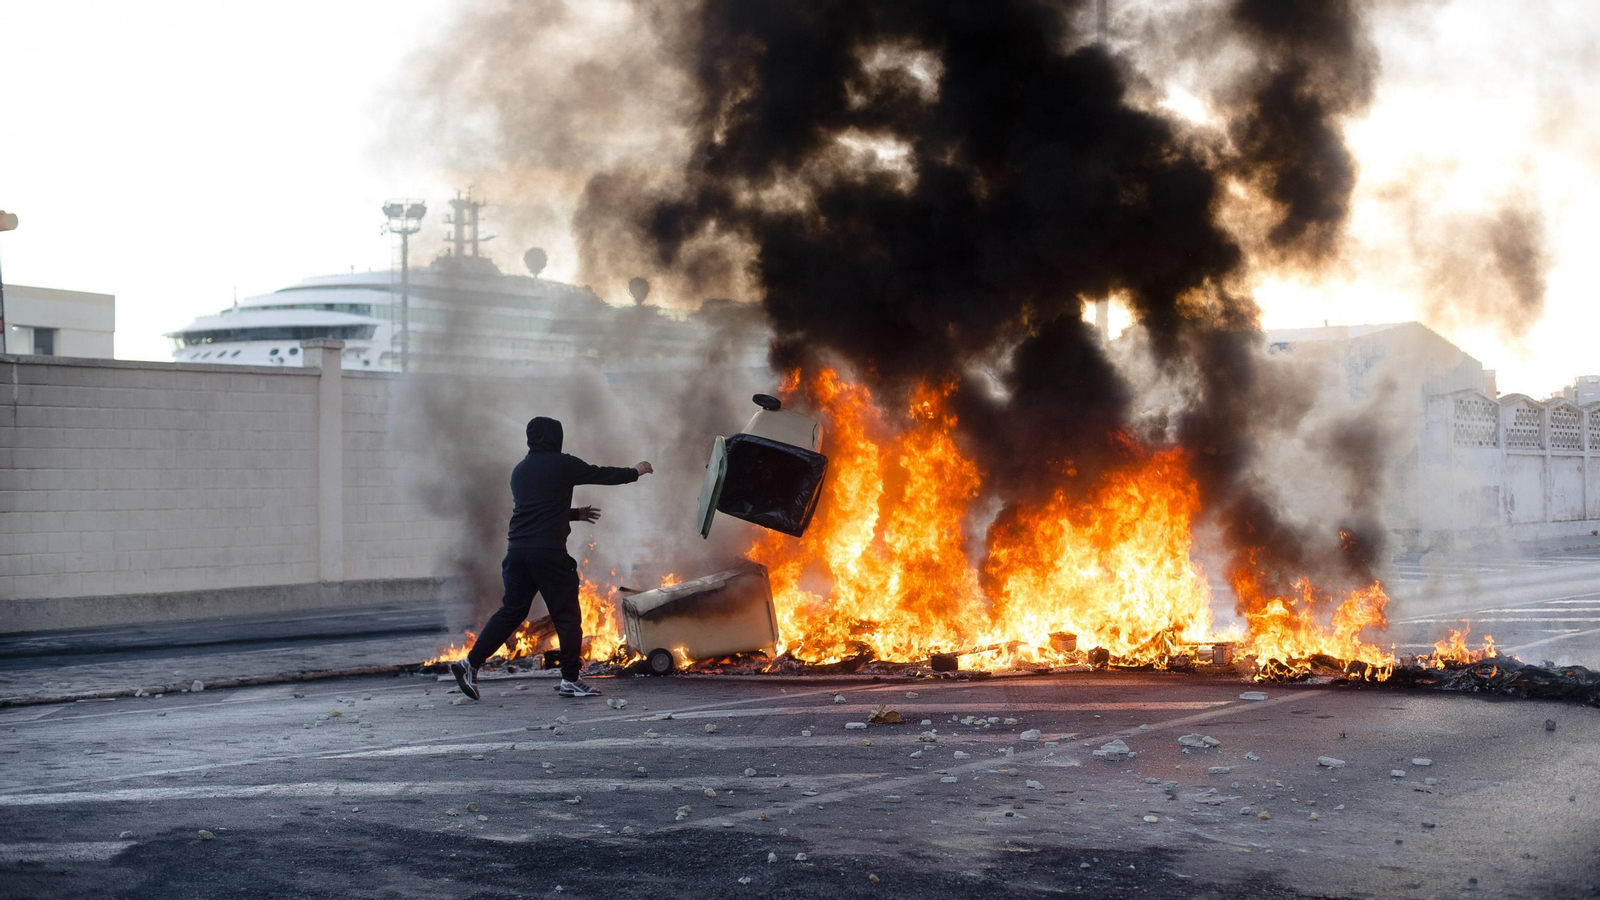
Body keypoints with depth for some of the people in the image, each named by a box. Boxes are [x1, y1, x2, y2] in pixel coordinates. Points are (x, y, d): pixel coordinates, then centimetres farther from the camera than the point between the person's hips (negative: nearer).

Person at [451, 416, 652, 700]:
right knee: (567, 615, 2)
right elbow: (602, 474, 7)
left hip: (517, 549, 7)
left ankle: (471, 663, 6)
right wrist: (635, 472, 23)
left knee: (511, 611, 13)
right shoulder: (561, 464, -2)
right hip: (548, 551, -7)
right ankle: (570, 680, 4)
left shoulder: (519, 471, 19)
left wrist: (576, 514, 37)